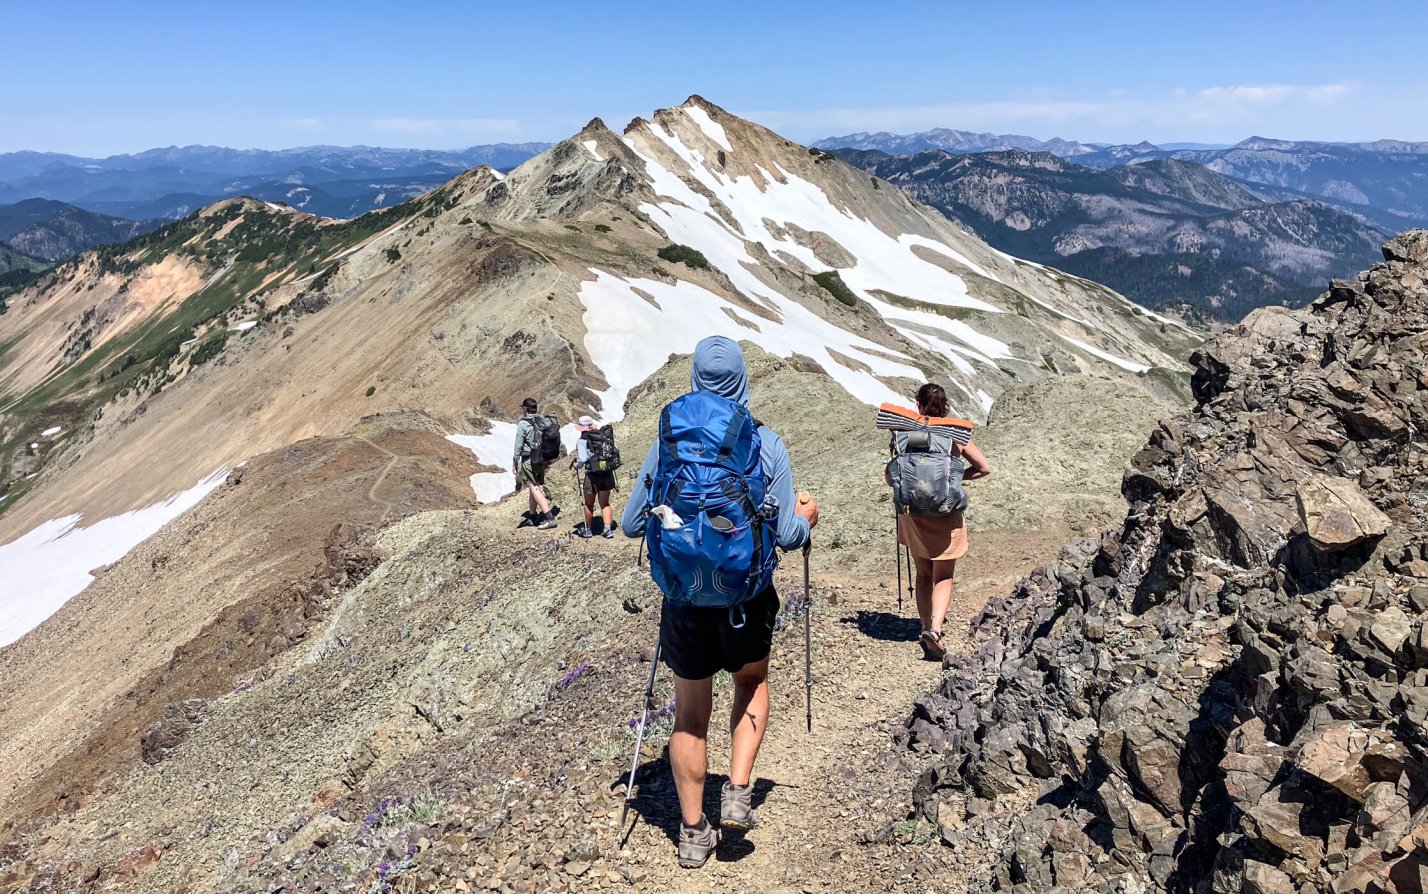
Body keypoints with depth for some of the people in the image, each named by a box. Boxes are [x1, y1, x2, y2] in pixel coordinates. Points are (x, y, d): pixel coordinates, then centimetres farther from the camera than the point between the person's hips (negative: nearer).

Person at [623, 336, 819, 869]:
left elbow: (632, 525, 2)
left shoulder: (668, 442, -3)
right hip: (746, 598, 0)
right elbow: (787, 536, -8)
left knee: (691, 714, 18)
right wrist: (807, 517, 14)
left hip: (684, 600, 1)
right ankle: (738, 794, 18)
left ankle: (694, 833, 26)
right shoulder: (766, 443, -8)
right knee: (752, 683, 29)